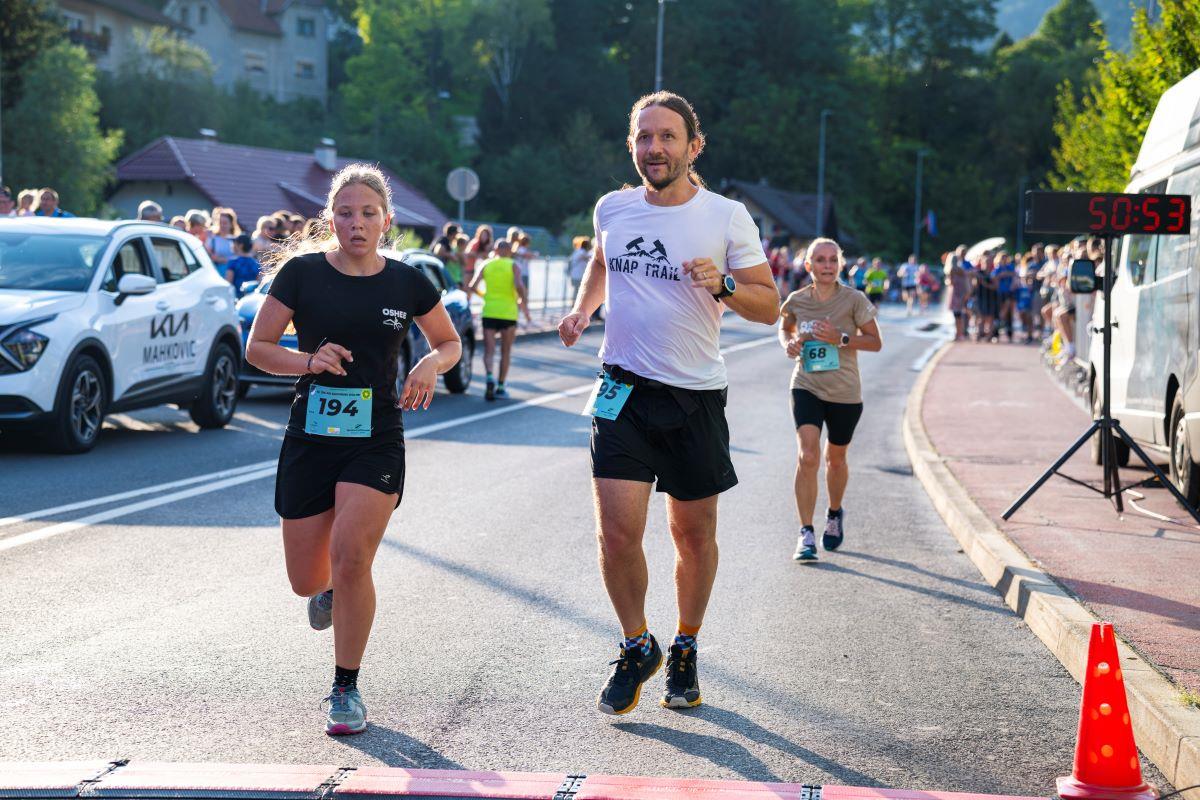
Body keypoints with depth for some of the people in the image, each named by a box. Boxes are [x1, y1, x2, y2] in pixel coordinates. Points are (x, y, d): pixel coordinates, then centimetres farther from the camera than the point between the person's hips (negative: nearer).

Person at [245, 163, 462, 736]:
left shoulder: (407, 283, 0)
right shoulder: (302, 272, -3)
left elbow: (450, 342, 15)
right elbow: (257, 348, 1)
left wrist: (431, 363, -7)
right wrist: (308, 361, -18)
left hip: (377, 439, -1)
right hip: (310, 436, 1)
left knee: (350, 558, -17)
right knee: (306, 580, 6)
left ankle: (346, 688, 1)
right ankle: (328, 590, 47)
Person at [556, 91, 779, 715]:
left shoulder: (727, 217, -5)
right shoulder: (612, 209, 4)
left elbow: (770, 307, -2)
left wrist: (723, 285, -21)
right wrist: (582, 309, 9)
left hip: (696, 396, -1)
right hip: (624, 389, 1)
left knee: (694, 534, 8)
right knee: (617, 530, -10)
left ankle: (685, 650, 30)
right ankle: (636, 647, 14)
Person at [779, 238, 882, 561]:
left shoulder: (853, 300, -8)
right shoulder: (796, 301, -2)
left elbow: (875, 342, -5)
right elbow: (784, 328, 18)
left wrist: (841, 338, -19)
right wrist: (788, 344, -4)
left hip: (844, 392, 0)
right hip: (806, 386, 0)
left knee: (835, 459, 16)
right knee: (807, 456, -17)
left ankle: (835, 514, 44)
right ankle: (806, 534, -14)